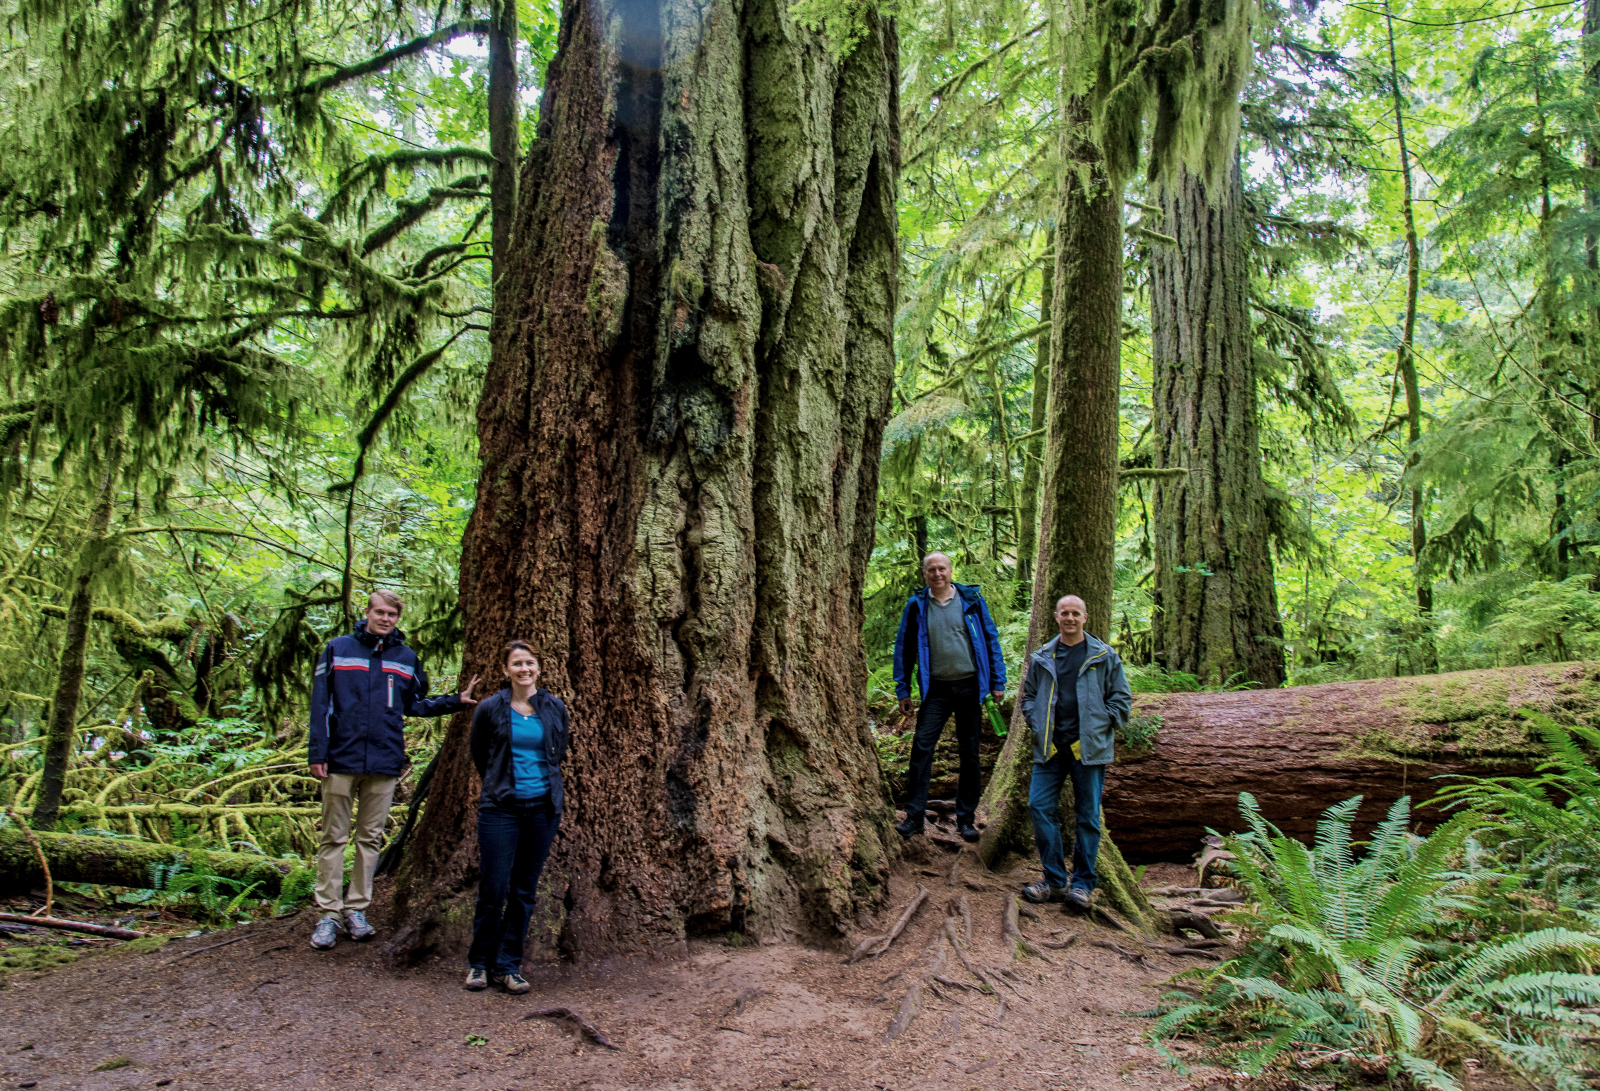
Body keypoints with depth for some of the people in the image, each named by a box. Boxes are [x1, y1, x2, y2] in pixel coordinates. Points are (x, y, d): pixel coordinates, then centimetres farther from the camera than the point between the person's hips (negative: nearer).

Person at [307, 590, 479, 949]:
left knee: (370, 838, 9)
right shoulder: (338, 649, 2)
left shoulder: (406, 658, 9)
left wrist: (456, 701, 5)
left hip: (384, 762, 2)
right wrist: (317, 753, -6)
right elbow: (320, 704, 0)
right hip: (341, 760, -2)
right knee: (333, 838, 3)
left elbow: (416, 704, 17)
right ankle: (329, 913, 10)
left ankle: (356, 909, 19)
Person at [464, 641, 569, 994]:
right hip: (500, 809, -2)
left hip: (542, 808, 2)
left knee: (524, 891, 7)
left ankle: (507, 965, 18)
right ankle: (479, 962, 16)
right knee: (493, 889, -2)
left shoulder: (554, 708, 4)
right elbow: (478, 757, 12)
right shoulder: (490, 709, -2)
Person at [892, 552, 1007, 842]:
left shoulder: (971, 600, 1)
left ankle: (965, 819, 18)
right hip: (936, 688, 0)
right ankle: (915, 816, -3)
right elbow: (904, 647, 9)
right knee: (922, 746, -11)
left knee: (969, 752, 7)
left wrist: (997, 682, 2)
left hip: (970, 686, 0)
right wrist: (903, 690, 5)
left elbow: (991, 640, 6)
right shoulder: (916, 606, 3)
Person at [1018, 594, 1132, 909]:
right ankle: (1055, 880, 7)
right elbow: (1028, 696, 19)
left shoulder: (1105, 657, 4)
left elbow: (1121, 698, 6)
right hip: (1050, 747, 3)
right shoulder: (1041, 658, 11)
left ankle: (1082, 883, 13)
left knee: (1088, 815, 2)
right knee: (1040, 806, -4)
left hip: (1088, 748, -2)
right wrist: (1037, 727, 4)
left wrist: (1099, 729, -4)